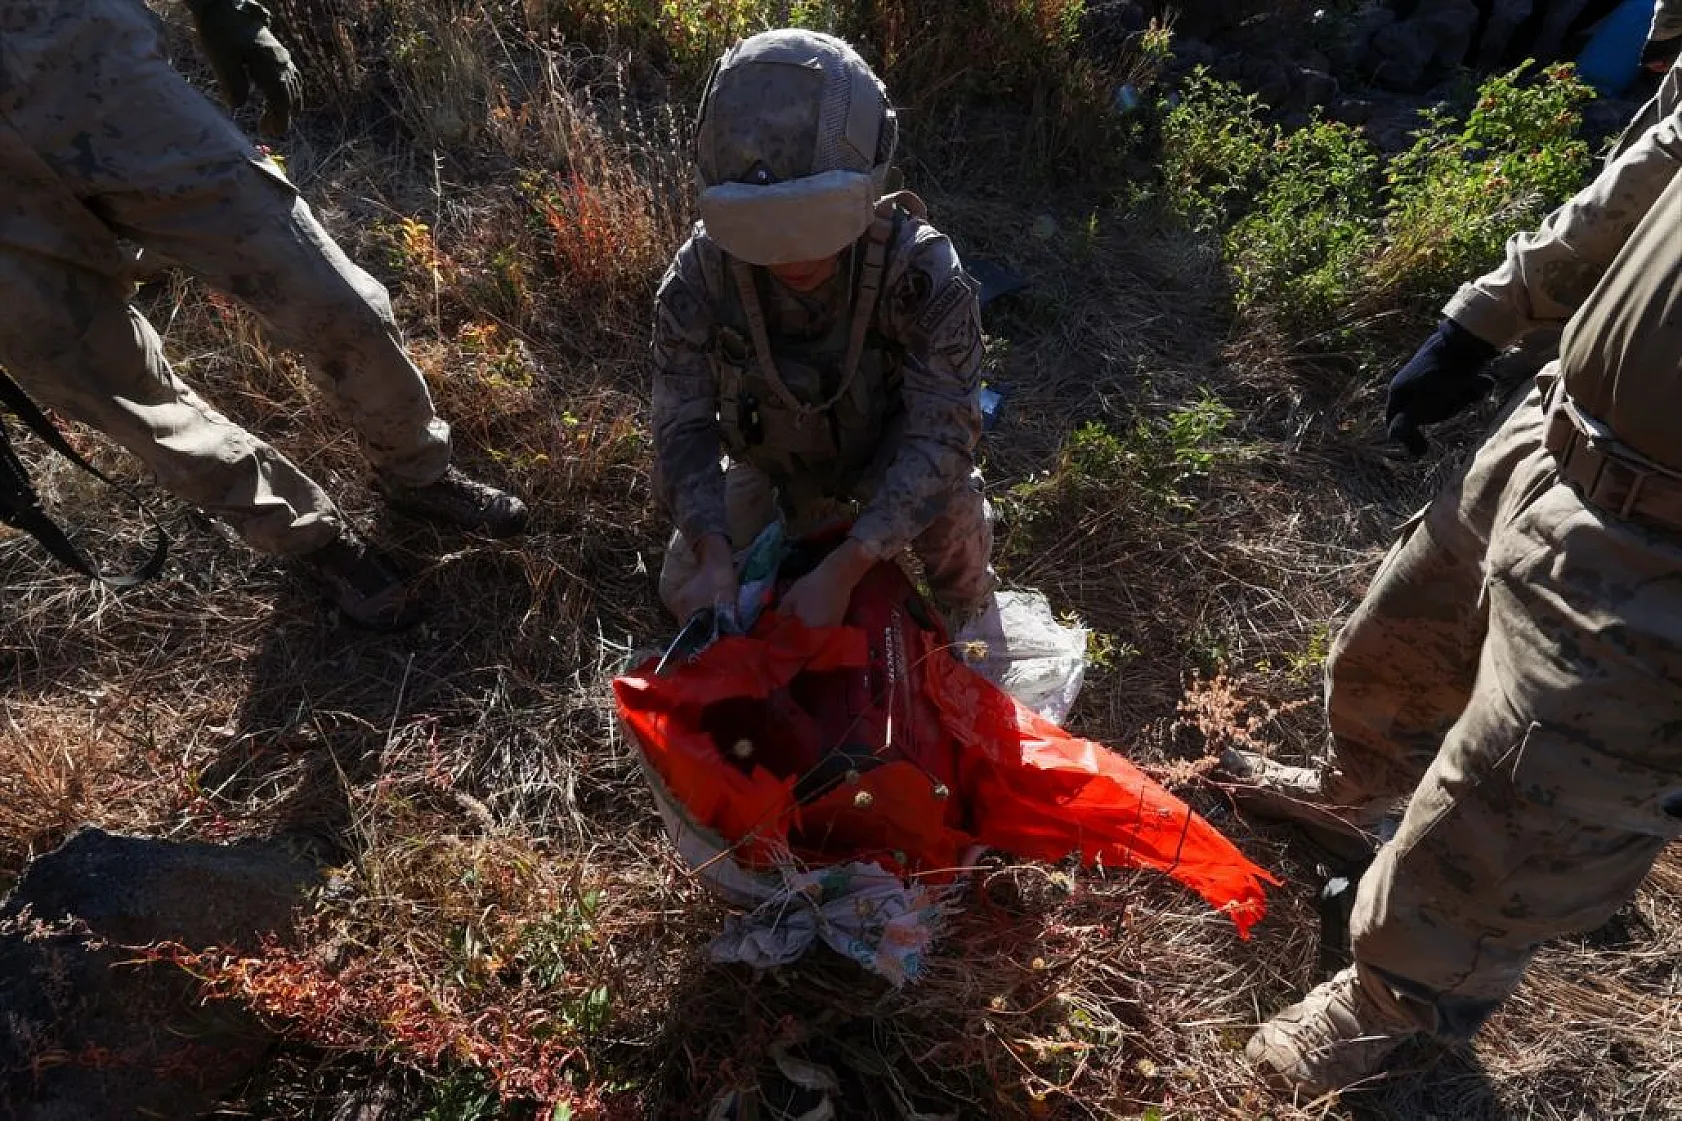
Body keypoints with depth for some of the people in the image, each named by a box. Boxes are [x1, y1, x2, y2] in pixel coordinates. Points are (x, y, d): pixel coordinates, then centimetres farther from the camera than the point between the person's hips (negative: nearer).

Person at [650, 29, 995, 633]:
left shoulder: (922, 272, -33)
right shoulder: (701, 272, -26)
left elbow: (940, 433, -35)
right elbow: (683, 425, -21)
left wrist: (843, 570, -43)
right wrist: (713, 553, -37)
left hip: (890, 452, -2)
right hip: (773, 463, 3)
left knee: (948, 508, -31)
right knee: (686, 592, -5)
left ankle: (966, 620, 4)